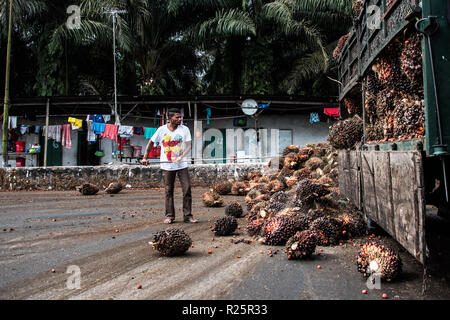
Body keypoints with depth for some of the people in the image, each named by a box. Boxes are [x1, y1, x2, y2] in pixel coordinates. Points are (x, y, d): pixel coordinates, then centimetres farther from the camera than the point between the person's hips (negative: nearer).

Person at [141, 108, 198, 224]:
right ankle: (169, 215, 16)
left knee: (187, 189, -5)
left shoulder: (184, 129, -2)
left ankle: (187, 215, 4)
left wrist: (180, 157, -21)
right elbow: (151, 142, 10)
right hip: (167, 166, 0)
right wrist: (145, 157, 5)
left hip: (182, 165, 0)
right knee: (168, 191, 6)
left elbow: (189, 145, -6)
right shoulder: (162, 130, -1)